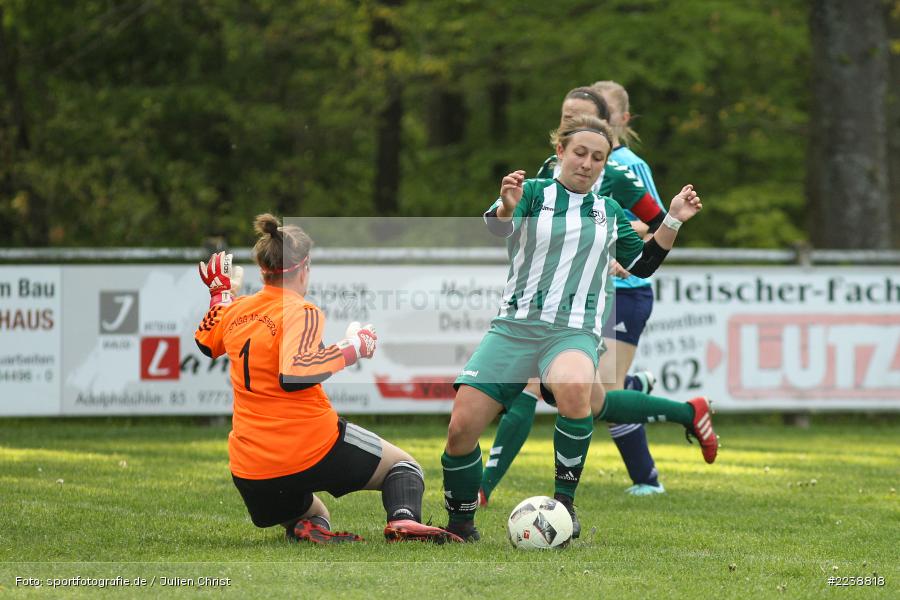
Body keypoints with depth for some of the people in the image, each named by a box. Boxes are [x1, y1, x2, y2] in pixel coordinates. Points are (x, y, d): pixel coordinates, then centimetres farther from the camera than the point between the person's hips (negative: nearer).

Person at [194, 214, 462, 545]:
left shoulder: (236, 310, 6)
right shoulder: (301, 313, -14)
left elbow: (205, 342, 28)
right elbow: (293, 376, -30)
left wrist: (219, 291, 38)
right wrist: (350, 349, -20)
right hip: (312, 450, -6)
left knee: (311, 514, 36)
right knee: (403, 466, 15)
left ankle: (309, 528, -2)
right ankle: (404, 519, -18)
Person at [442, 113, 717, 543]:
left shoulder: (610, 213, 16)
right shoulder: (534, 193, 5)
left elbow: (642, 265, 26)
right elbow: (497, 228, -15)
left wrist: (673, 221, 13)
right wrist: (505, 208, -39)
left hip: (574, 332, 0)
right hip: (514, 326, 0)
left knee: (574, 391, -37)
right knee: (462, 427, -12)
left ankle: (565, 501, -21)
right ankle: (460, 527, 13)